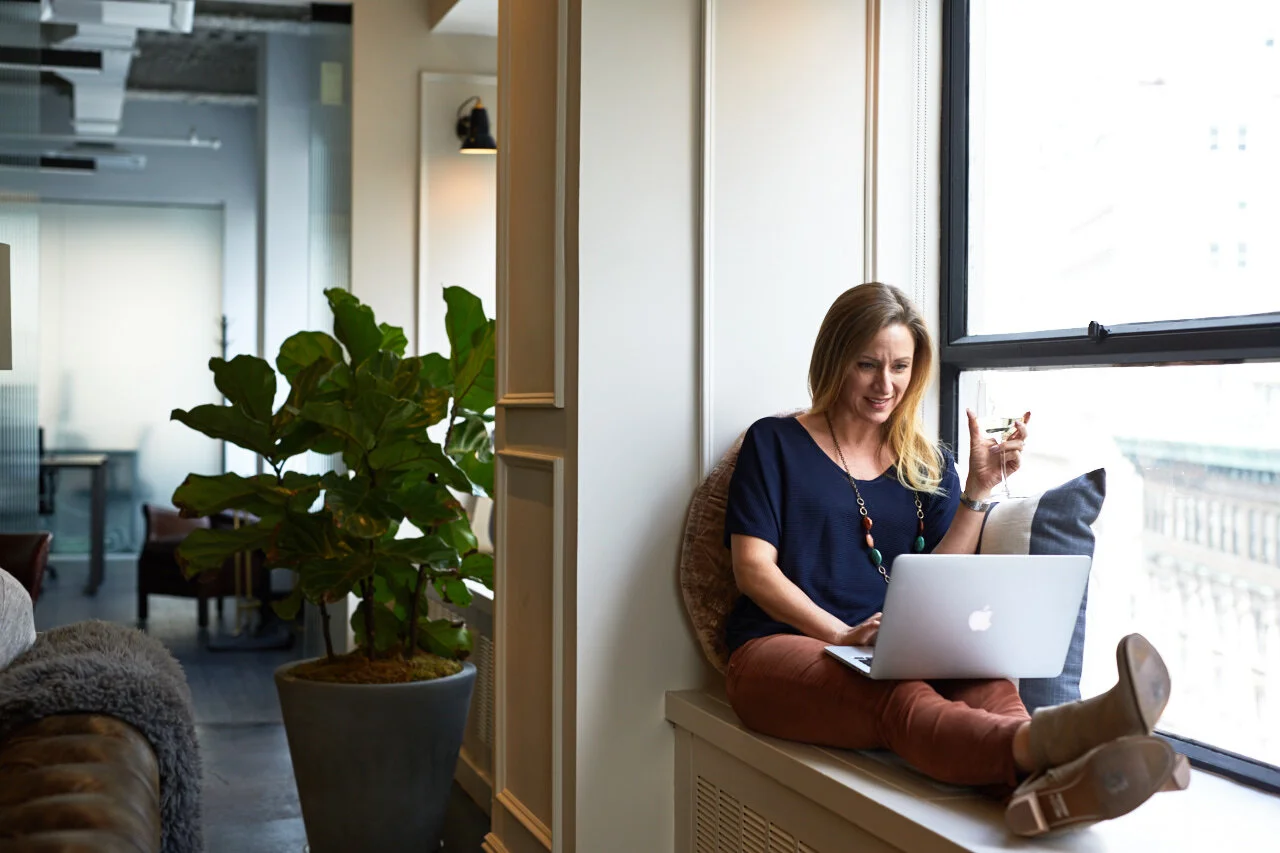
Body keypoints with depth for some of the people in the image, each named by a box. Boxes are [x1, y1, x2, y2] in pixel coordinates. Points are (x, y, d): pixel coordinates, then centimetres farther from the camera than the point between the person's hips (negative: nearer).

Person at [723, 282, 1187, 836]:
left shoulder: (929, 467, 20)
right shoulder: (775, 444, 10)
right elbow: (753, 569, 0)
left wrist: (979, 489, 1)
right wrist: (843, 635, -14)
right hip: (781, 650, -3)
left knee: (987, 686, -34)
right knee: (899, 700, -38)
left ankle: (1048, 787, -68)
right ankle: (1043, 743, -69)